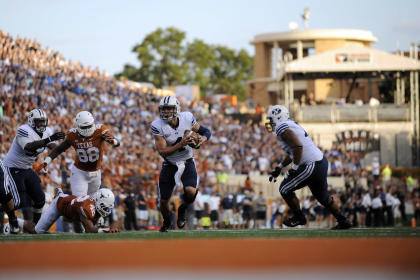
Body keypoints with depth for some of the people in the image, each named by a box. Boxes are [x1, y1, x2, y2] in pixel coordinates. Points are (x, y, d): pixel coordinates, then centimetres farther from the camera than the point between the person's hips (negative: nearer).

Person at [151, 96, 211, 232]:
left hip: (187, 163, 0)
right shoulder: (158, 126, -18)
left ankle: (182, 210, 11)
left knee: (190, 191, -25)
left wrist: (203, 139, -19)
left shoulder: (187, 118, -13)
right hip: (169, 165, 0)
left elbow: (205, 131, 3)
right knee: (163, 201, 3)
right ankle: (166, 222, 38)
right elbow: (162, 152, -20)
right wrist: (181, 144, -30)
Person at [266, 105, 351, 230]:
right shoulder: (291, 125, 18)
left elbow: (298, 146, -26)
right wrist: (279, 168, 31)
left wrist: (294, 168, -19)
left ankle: (298, 217, 15)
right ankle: (343, 221, 30)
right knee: (322, 196, 24)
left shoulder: (282, 128, -13)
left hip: (312, 166, -10)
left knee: (285, 189, 2)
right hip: (321, 162, 10)